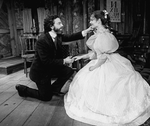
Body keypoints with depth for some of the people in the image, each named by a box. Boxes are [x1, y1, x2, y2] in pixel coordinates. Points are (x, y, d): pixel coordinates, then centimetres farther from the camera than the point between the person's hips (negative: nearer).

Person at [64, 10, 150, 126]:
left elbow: (103, 56, -26)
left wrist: (93, 67, -17)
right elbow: (95, 52, 11)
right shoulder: (98, 33, 7)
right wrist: (81, 56, 11)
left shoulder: (103, 35, -24)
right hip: (101, 63, 10)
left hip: (105, 66, -10)